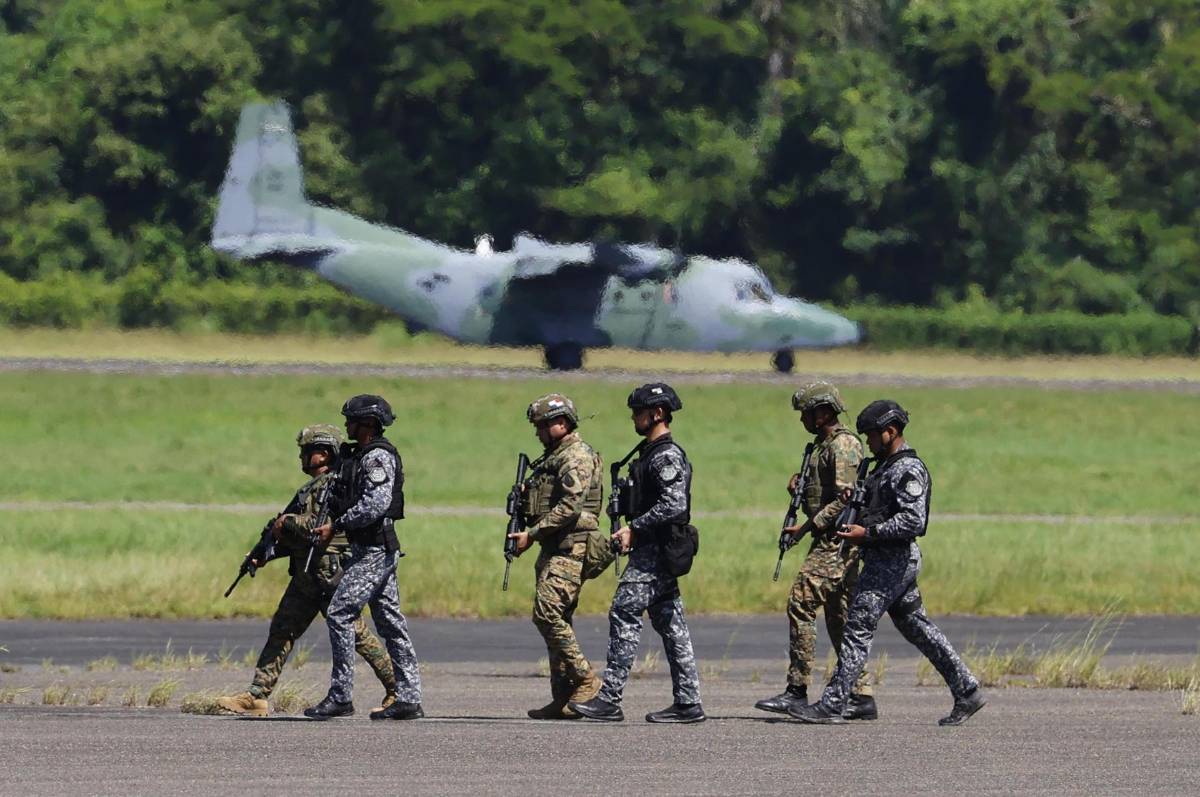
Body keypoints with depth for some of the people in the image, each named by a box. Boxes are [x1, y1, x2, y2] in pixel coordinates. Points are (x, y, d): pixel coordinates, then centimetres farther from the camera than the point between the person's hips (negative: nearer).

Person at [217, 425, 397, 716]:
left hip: (332, 576, -9)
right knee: (281, 633, 4)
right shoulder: (310, 488, 18)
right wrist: (265, 555, 11)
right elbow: (295, 536, 22)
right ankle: (256, 697, 3)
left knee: (355, 634, -4)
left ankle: (397, 690, 8)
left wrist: (289, 521, -15)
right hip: (305, 578, 9)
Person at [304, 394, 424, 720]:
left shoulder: (378, 457, -13)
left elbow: (375, 505, -24)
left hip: (374, 550, -10)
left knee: (339, 613, -12)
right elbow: (350, 501, 22)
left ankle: (340, 696, -12)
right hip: (371, 549, 10)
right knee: (390, 622, 9)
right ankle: (408, 698, 9)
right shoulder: (359, 455, 17)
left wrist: (336, 526, -18)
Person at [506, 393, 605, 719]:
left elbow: (569, 507, -20)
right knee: (556, 620, 8)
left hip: (570, 549, -10)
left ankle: (586, 682, -14)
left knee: (548, 613, -18)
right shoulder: (553, 457, 20)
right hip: (555, 550, 10)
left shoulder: (577, 457, -11)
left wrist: (532, 534, -18)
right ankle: (563, 699, 8)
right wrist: (526, 531, 7)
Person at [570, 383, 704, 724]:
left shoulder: (666, 456, -15)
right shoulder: (651, 452, 17)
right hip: (655, 550, 11)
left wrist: (634, 528, -20)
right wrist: (631, 531, 15)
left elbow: (674, 504, -24)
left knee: (624, 614, -11)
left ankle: (609, 699, -12)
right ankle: (687, 702, 8)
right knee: (670, 623, 8)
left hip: (654, 552, -11)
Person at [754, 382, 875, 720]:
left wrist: (808, 526, -18)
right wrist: (800, 487, 8)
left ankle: (797, 690, -13)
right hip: (832, 542, 11)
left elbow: (845, 498, -20)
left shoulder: (842, 445, -13)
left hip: (836, 540, -11)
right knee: (839, 616, 10)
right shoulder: (823, 445, 19)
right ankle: (861, 696, 10)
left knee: (801, 604, -13)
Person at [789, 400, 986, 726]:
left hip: (892, 561, -11)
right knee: (918, 629, 12)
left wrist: (867, 534, -22)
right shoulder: (886, 466, 17)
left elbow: (913, 521, -24)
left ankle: (831, 706, -9)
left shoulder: (908, 470, -15)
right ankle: (967, 692, 13)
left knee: (857, 631, -9)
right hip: (884, 561, 11)